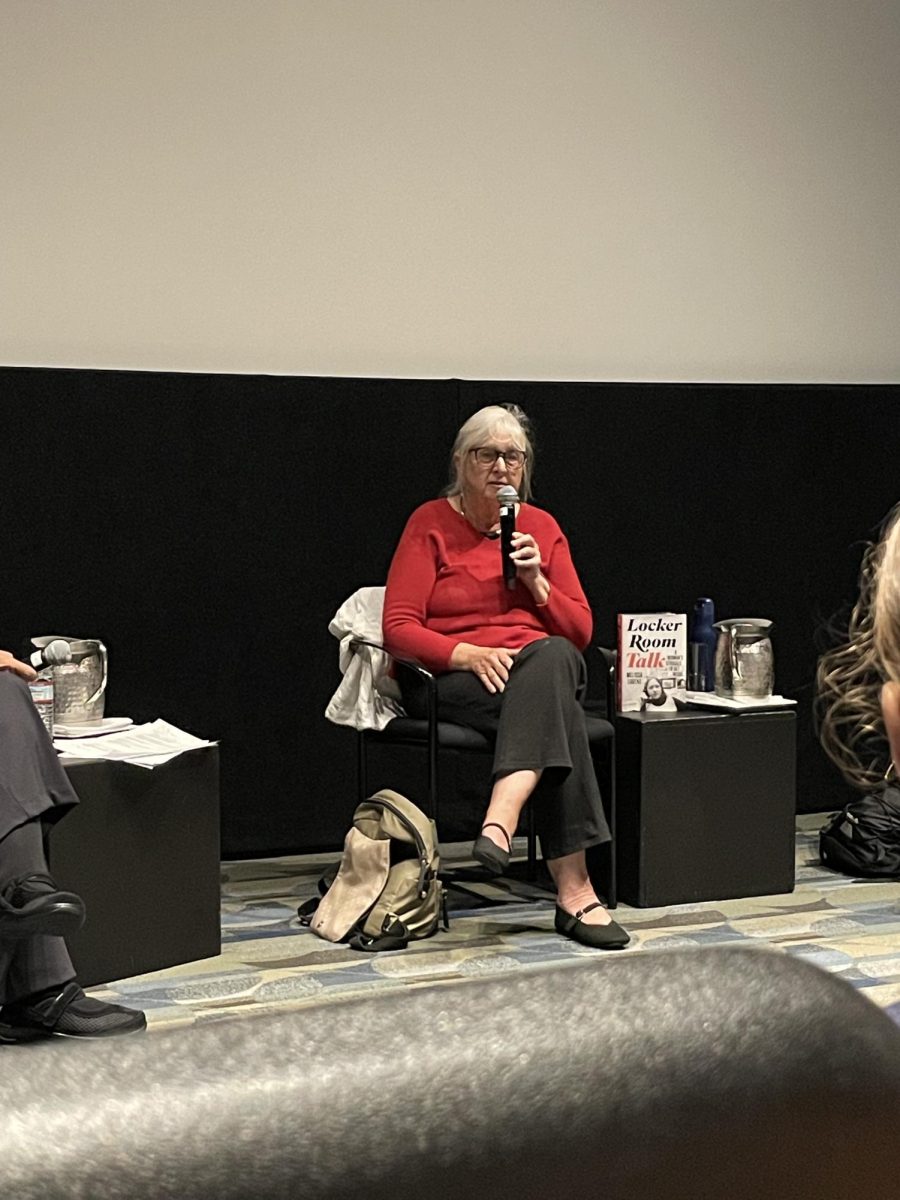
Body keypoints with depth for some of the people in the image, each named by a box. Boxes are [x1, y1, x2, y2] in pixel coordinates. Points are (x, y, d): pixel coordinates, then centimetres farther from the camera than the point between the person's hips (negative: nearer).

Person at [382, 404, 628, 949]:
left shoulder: (543, 527, 14)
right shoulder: (431, 524, 3)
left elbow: (580, 631, 13)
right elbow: (398, 627, -6)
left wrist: (536, 582, -5)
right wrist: (469, 654, -22)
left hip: (544, 667, 4)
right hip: (451, 681, -3)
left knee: (552, 656, -36)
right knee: (556, 708, -34)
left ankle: (501, 820, -50)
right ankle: (574, 889, -44)